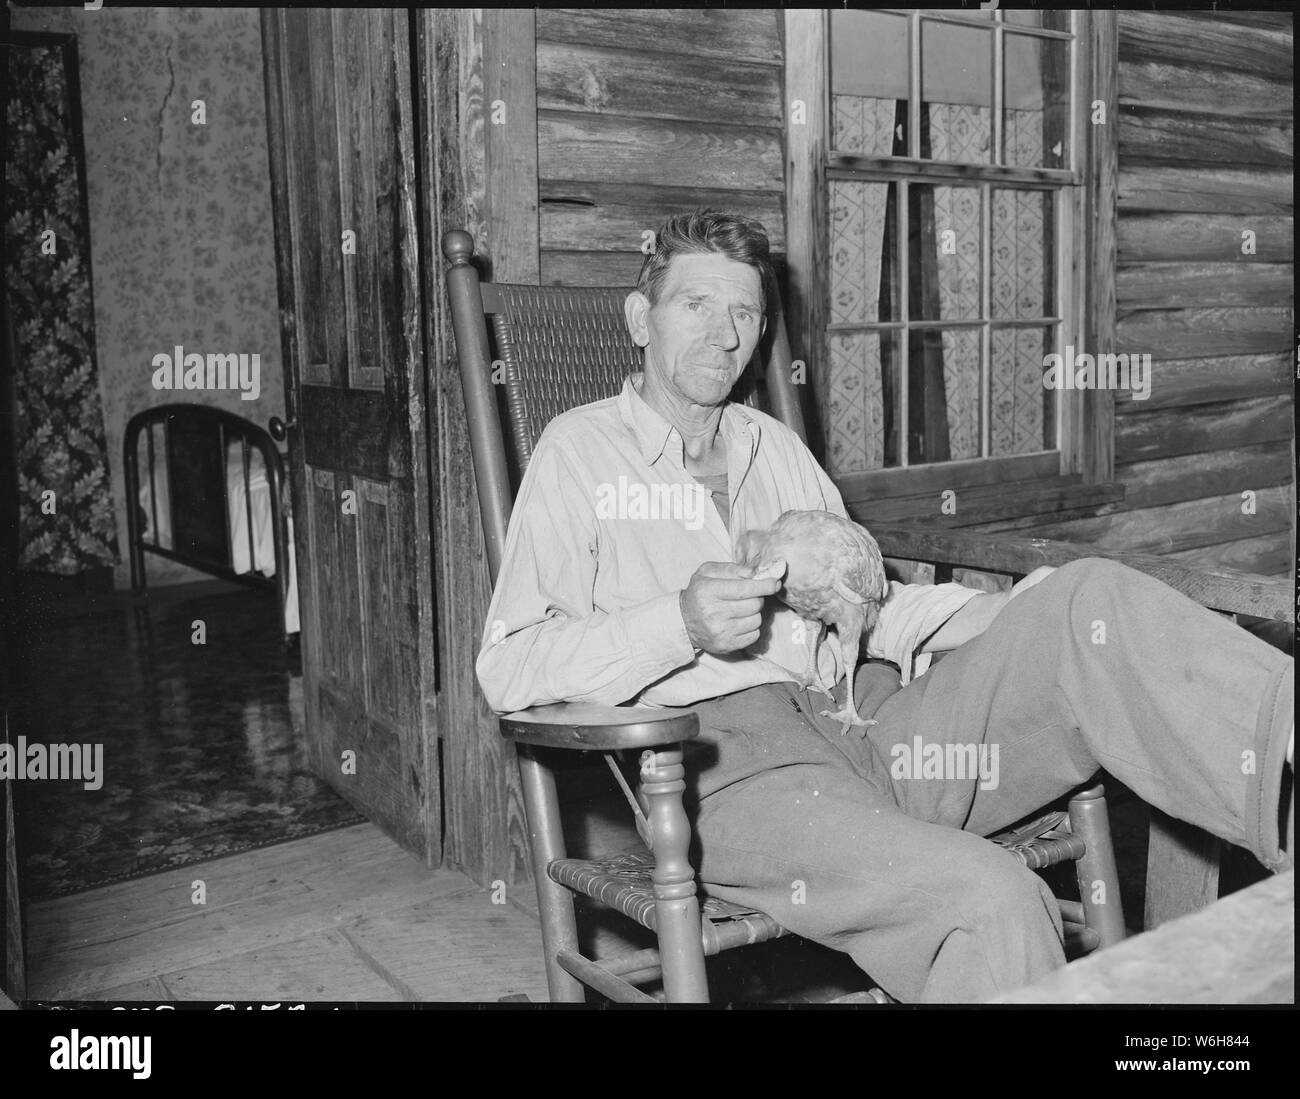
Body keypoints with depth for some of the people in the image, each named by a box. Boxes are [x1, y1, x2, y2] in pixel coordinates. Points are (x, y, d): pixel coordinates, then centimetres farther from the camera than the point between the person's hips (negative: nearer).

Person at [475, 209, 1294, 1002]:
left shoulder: (776, 445, 25)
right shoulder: (581, 449, 7)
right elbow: (506, 667, -2)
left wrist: (1031, 619, 7)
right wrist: (680, 625, -18)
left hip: (866, 722, 6)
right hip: (729, 757, -5)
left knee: (1092, 601, -18)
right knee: (991, 899, -31)